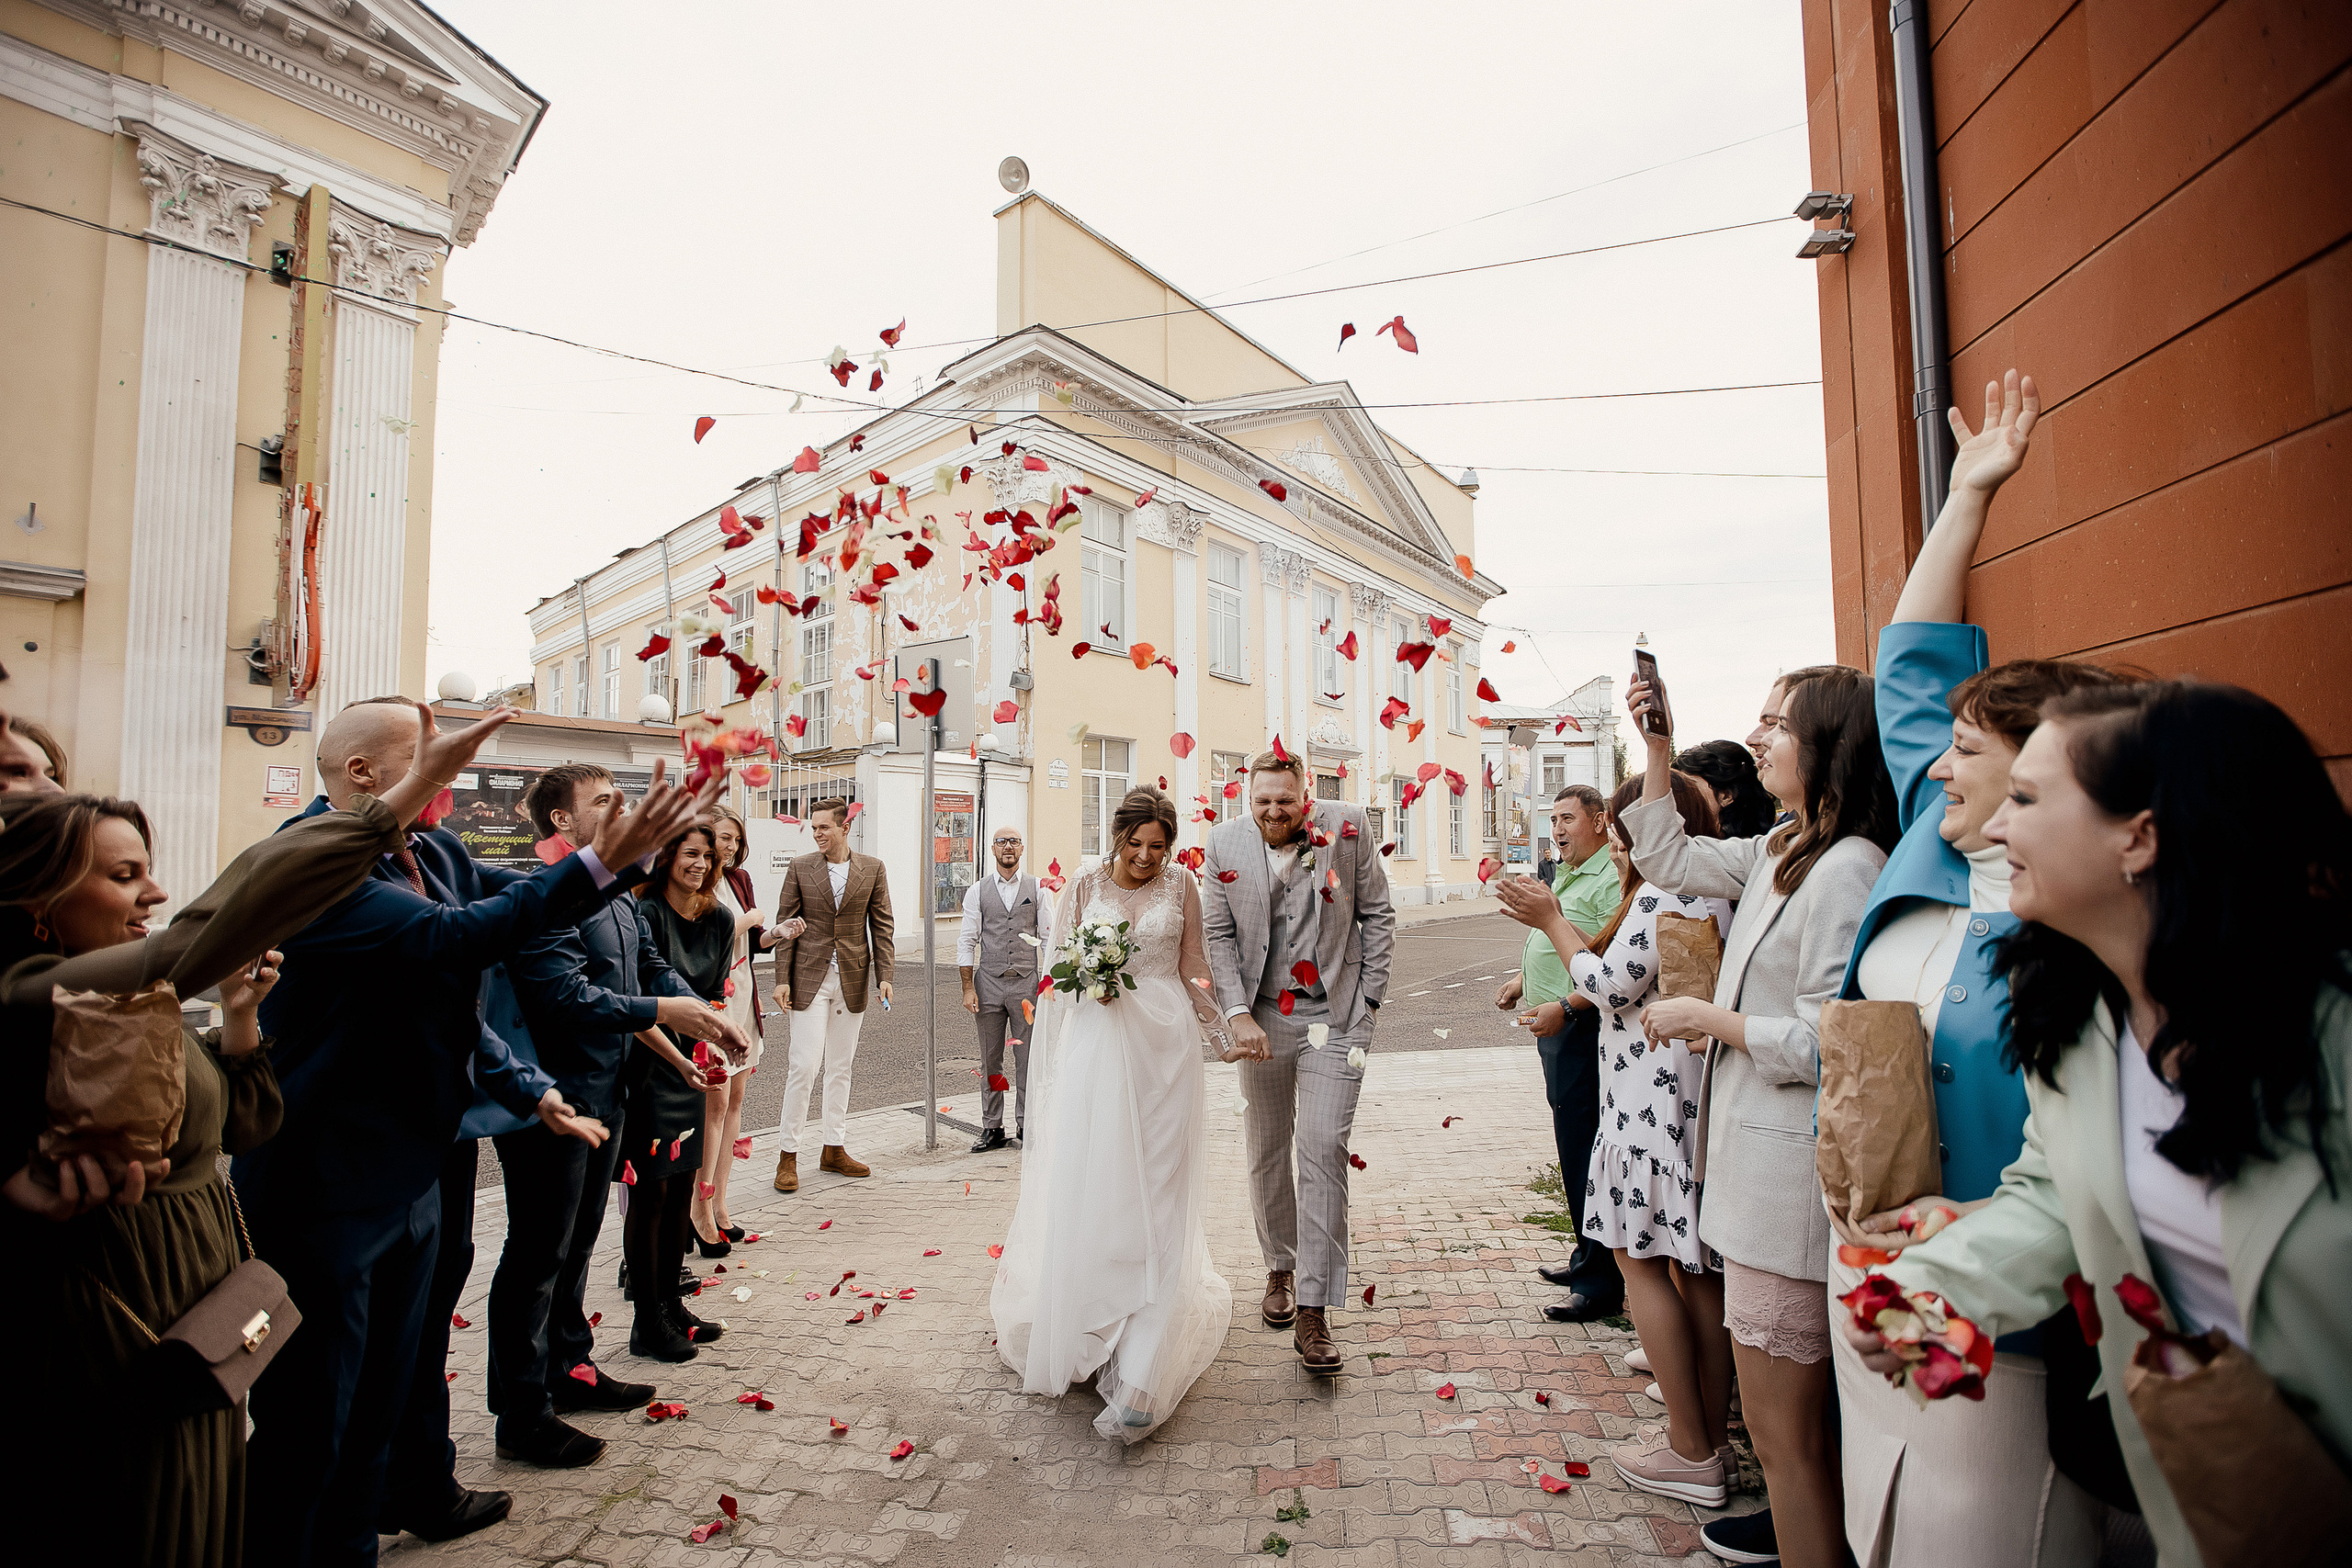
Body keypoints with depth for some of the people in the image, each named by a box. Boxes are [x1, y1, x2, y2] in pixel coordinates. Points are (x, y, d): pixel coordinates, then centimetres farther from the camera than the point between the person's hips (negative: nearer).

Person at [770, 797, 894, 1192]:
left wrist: (884, 976, -2)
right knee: (804, 1067, -5)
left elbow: (881, 926, 5)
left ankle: (833, 1150, 21)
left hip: (852, 981, 2)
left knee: (840, 1068, 10)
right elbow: (786, 925, 1)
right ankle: (789, 1156, 7)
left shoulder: (872, 869, 3)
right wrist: (782, 979, -5)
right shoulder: (799, 869, 1)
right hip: (809, 980, -2)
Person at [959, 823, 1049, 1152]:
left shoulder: (1037, 888, 4)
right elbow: (967, 941, 3)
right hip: (988, 982, 1)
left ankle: (1025, 1126, 17)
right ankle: (992, 1128, 18)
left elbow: (1049, 938, 4)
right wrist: (968, 988, -3)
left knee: (1027, 1059, 5)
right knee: (990, 1060, 7)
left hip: (1027, 983, 0)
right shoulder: (977, 891, 5)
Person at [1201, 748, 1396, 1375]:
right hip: (1262, 1017, 3)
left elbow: (1377, 913, 1)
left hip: (1334, 1016, -2)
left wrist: (1369, 999, -2)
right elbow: (1218, 934, 2)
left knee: (1322, 1152, -9)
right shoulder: (1225, 841, -3)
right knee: (1268, 1153, 14)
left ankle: (1313, 1310, 0)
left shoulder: (1348, 826, -7)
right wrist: (1238, 1013, -8)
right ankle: (1279, 1268, 36)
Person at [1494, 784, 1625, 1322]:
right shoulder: (1567, 876, 17)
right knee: (1574, 1150, 18)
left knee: (1582, 1152, -5)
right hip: (1553, 1024, 10)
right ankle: (1587, 1258, 31)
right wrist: (1524, 980, 19)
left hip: (1579, 1028, -10)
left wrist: (1565, 1006, -29)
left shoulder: (1611, 879, -15)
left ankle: (1601, 1284, 6)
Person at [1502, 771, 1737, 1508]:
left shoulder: (1664, 894, -15)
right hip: (1703, 1096, 9)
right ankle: (1714, 1436, 25)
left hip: (1657, 1099, -9)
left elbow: (1610, 984, -16)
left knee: (1640, 1259, 1)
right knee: (1698, 1263, 14)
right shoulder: (1716, 893, 14)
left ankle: (1690, 1452, 9)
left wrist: (1553, 921, -6)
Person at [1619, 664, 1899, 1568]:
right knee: (1791, 1431, 23)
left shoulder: (1847, 867, -19)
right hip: (1753, 1157, 10)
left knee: (1785, 1437, 4)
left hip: (1790, 1177, -10)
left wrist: (1704, 1017, -11)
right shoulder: (1779, 851, 10)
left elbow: (1826, 1042, -23)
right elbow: (1668, 861, 22)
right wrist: (1658, 751, 14)